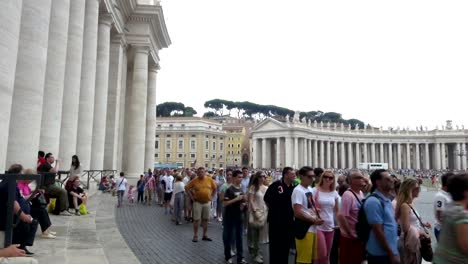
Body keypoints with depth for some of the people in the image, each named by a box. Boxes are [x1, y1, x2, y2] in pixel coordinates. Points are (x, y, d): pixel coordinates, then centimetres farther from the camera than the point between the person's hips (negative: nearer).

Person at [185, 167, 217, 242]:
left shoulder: (209, 179, -2)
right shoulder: (194, 180, -8)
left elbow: (214, 188, 12)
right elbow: (187, 188, -2)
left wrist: (211, 196, 6)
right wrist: (191, 197, -6)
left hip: (207, 202, 3)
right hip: (198, 202, -2)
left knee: (206, 219, 10)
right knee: (196, 219, 1)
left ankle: (205, 235, 22)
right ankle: (195, 236, 12)